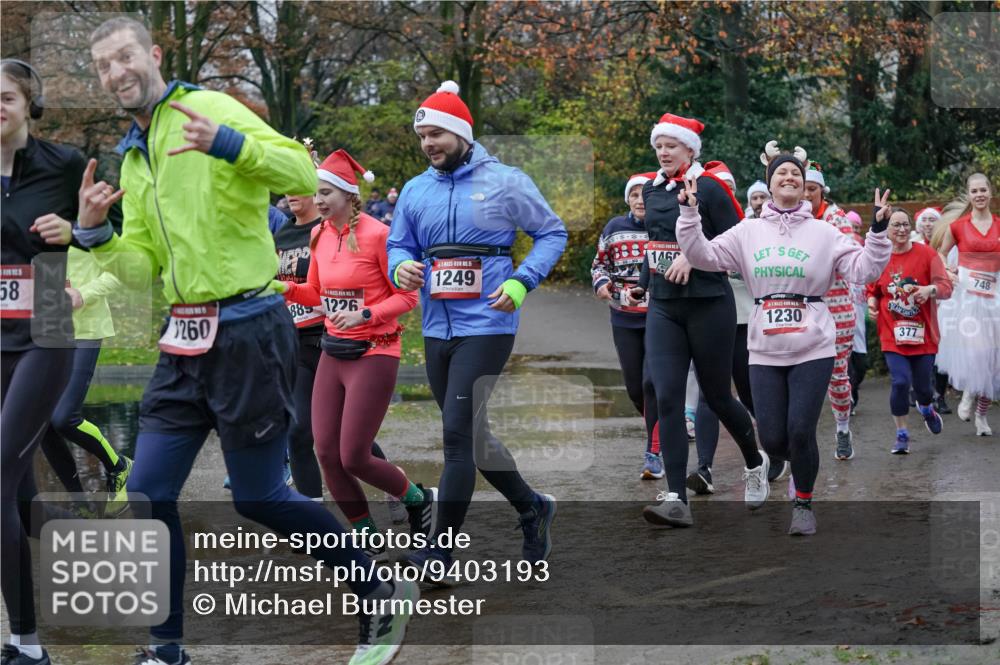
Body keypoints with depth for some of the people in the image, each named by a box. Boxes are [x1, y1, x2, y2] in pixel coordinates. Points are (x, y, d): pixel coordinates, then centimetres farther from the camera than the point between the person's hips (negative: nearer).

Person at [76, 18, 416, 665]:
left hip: (248, 332, -8)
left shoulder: (206, 107, -8)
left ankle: (383, 597, 20)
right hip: (186, 342, 8)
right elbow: (143, 268, 15)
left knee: (259, 497, 2)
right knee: (148, 495, 5)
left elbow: (304, 174, -19)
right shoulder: (133, 160, 16)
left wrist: (227, 143, -34)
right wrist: (95, 234, -2)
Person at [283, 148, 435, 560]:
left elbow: (407, 296, -9)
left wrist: (364, 315, -22)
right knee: (327, 454, 1)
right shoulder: (320, 236, 7)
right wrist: (289, 289, -1)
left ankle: (419, 500, 20)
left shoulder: (376, 235, -13)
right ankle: (370, 542, 16)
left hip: (373, 355, -7)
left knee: (354, 458, -9)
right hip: (333, 354, 7)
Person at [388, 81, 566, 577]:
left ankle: (442, 545, -5)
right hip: (437, 329, 6)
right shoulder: (415, 191, 8)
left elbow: (552, 233, 2)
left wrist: (522, 282, -12)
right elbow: (398, 245, 15)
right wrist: (402, 268, -9)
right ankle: (531, 508, 34)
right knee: (470, 434, 14)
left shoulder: (504, 182, -5)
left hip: (486, 326, -6)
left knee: (458, 431, -13)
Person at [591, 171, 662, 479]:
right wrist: (601, 283, -3)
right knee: (635, 388, 9)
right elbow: (600, 262, 17)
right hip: (624, 319, 4)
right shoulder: (615, 228, 5)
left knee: (653, 383, -13)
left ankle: (654, 454, -6)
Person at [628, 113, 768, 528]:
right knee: (667, 399, -8)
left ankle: (755, 462, 36)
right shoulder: (652, 190, 10)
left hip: (709, 305, -5)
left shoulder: (709, 188, -8)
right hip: (663, 308, 5)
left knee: (716, 396, 7)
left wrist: (693, 257, -21)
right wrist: (644, 283, 23)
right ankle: (676, 499, -11)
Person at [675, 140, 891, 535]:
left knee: (800, 432, -9)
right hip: (765, 352, 2)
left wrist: (878, 230, -16)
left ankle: (804, 502, 15)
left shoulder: (824, 234, 1)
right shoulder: (748, 232, 5)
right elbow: (704, 256, -1)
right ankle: (801, 466, 38)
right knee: (772, 439, 2)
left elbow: (863, 270, -5)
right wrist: (689, 214, -10)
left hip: (813, 350, -2)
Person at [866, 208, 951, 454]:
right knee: (901, 381, -14)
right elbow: (873, 290, 15)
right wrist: (872, 302, -6)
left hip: (923, 333, 0)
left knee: (922, 385, 7)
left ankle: (926, 408, 46)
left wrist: (930, 289, -28)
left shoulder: (927, 254, -4)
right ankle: (901, 434, 5)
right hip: (892, 333, 0)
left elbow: (946, 287, -8)